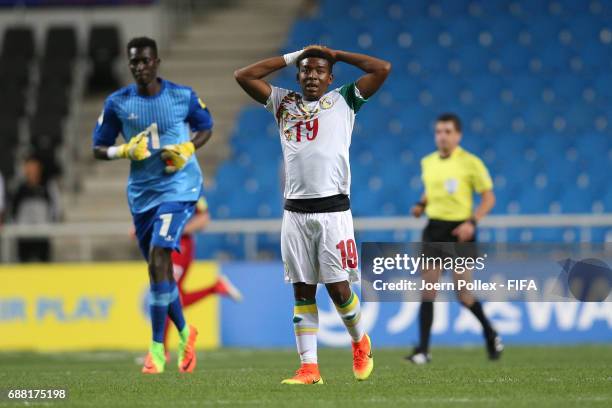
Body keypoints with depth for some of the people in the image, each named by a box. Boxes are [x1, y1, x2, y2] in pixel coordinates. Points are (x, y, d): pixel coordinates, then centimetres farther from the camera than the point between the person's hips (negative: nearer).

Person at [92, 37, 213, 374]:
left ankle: (157, 347, -16)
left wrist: (188, 148, -8)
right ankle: (185, 333, 35)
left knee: (158, 258, -19)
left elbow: (206, 128, 12)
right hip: (141, 192, 4)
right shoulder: (117, 103, 0)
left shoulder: (183, 96, -4)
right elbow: (98, 149, 5)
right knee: (158, 268, 11)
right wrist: (124, 150, -15)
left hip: (178, 187, -4)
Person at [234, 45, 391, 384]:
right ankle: (308, 368, 1)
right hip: (295, 211, 3)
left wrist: (335, 54, 8)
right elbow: (243, 75, 14)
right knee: (302, 290, 2)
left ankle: (360, 342, 23)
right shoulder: (284, 103, 15)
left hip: (333, 209, -3)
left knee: (338, 287, -4)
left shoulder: (343, 101, 7)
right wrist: (292, 57, 14)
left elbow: (382, 69, 0)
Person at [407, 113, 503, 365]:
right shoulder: (427, 162, 9)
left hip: (459, 231, -4)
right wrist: (421, 205, 5)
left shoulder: (471, 163, -7)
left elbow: (489, 197, -4)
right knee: (428, 289, -7)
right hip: (434, 230, 4)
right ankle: (423, 350, -7)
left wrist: (472, 222, -18)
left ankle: (490, 334, 26)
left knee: (463, 295, -2)